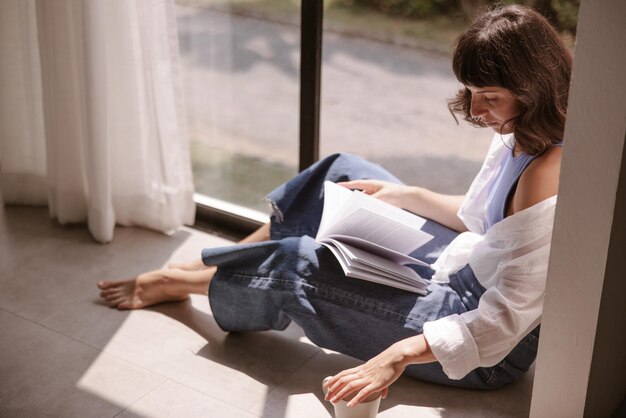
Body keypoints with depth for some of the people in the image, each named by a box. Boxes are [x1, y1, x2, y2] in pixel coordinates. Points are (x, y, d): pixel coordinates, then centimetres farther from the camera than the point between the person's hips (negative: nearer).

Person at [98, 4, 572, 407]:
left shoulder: (545, 176, -32)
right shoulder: (517, 136, -3)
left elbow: (507, 319, -31)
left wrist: (398, 357, -36)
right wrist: (402, 194, 7)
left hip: (491, 351, -9)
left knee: (297, 265, -12)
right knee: (342, 172, 6)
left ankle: (177, 283, 17)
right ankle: (213, 265, 16)